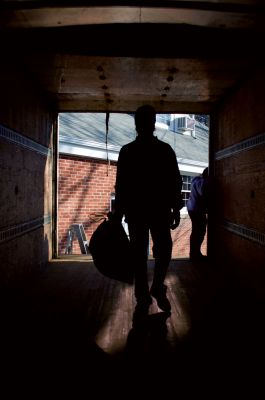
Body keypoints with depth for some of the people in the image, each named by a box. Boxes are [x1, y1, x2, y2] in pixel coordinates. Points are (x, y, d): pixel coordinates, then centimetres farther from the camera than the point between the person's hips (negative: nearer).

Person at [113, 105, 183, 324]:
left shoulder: (165, 150, 6)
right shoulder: (127, 151, 6)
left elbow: (175, 181, 5)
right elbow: (121, 185, 6)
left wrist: (176, 209, -1)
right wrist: (118, 213, 2)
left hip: (160, 210, 0)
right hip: (136, 211, 0)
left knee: (164, 250, -6)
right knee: (139, 255, 2)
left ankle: (158, 288, 21)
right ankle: (143, 299, 12)